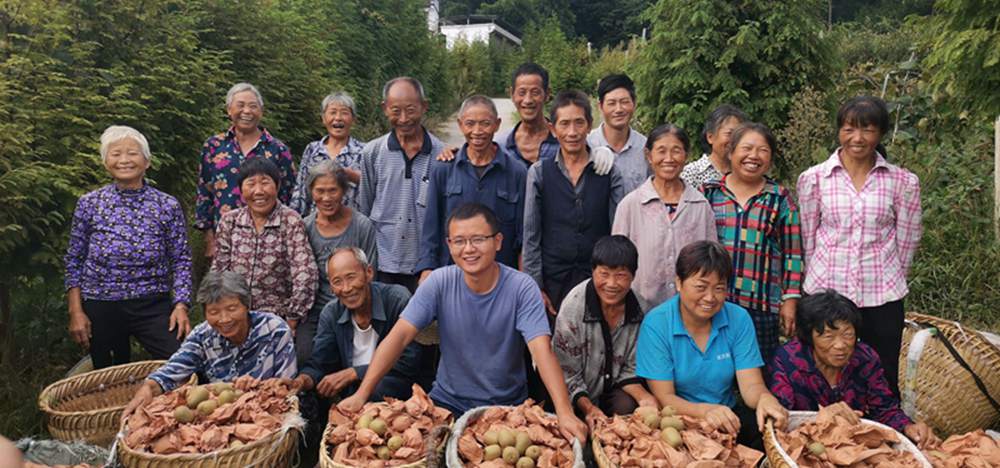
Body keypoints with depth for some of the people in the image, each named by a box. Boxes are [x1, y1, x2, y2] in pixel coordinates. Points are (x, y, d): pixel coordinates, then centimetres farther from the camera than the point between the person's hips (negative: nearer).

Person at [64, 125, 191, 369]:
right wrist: (75, 311, 0)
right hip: (100, 308, 1)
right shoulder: (89, 204, 0)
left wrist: (181, 305, -10)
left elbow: (180, 260, 0)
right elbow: (74, 261, 6)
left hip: (153, 306, -1)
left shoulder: (167, 206, -2)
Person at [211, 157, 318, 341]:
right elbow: (218, 272, 6)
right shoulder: (229, 222, 3)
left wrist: (291, 321, -14)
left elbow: (305, 276, -15)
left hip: (277, 319, -3)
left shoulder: (291, 221, -9)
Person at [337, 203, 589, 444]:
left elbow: (542, 350, -25)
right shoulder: (440, 283, -10)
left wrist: (565, 413, -38)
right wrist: (362, 394, -23)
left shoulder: (522, 288, -16)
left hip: (508, 405, -1)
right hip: (448, 400, 2)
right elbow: (399, 336, -14)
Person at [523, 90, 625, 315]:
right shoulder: (539, 172, 2)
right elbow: (531, 235, 2)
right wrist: (535, 288, -2)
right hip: (553, 280, 0)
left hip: (598, 279, 0)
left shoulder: (609, 172, 2)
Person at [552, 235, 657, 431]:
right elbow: (567, 373, -17)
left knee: (627, 407, -25)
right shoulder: (573, 307, -23)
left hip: (613, 387, 2)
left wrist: (643, 396, -21)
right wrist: (588, 408, -30)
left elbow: (630, 369, -2)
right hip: (582, 396, -2)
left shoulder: (641, 310, -12)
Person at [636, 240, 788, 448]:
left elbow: (751, 385, -7)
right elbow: (664, 397, -15)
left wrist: (764, 398, -33)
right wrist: (705, 411, -36)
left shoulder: (739, 319, -2)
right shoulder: (656, 324, -13)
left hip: (728, 414, 4)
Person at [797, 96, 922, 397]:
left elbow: (907, 242, 7)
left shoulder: (903, 182, 0)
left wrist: (886, 280, 11)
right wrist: (824, 278, 8)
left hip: (882, 300, 0)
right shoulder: (813, 179, -1)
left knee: (883, 384, 9)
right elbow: (807, 240, 5)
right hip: (824, 296, 0)